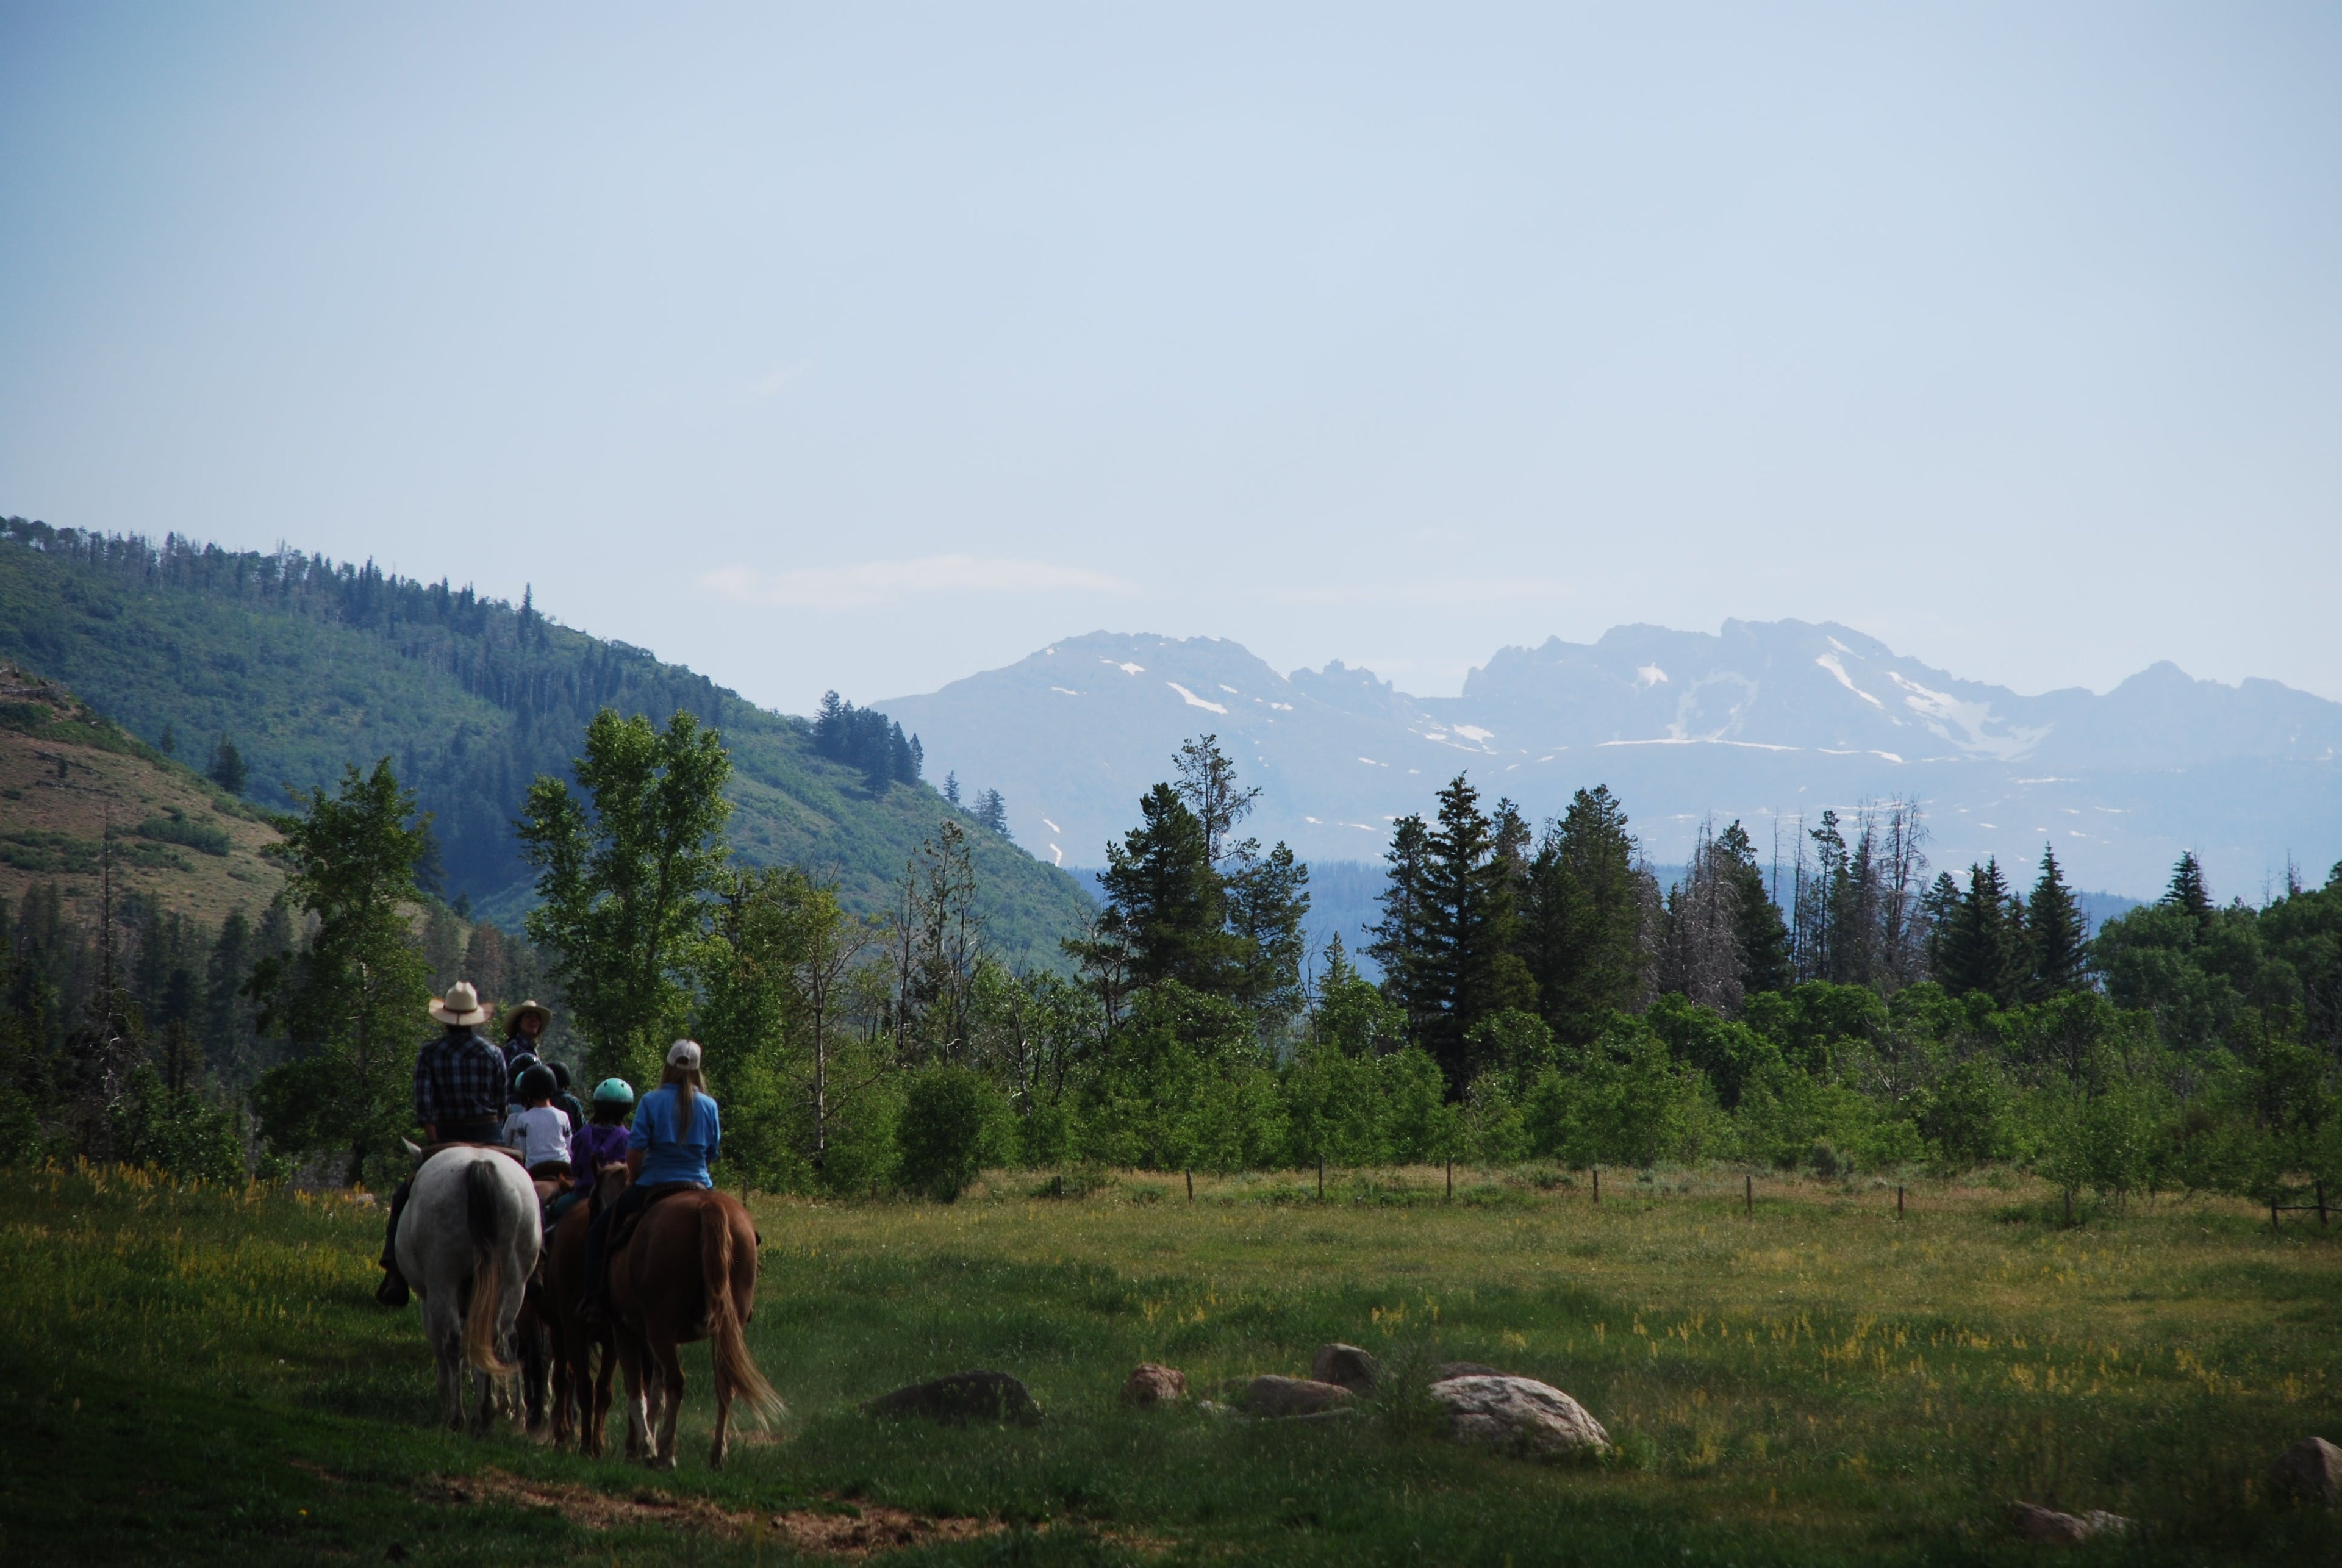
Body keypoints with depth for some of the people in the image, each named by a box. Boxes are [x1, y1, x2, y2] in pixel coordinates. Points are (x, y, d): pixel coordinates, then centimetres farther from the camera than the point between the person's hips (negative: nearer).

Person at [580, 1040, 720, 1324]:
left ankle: (595, 1301, -3)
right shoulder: (709, 1106, 3)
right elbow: (713, 1154, 10)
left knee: (599, 1232, 11)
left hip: (653, 1185, -3)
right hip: (698, 1187, 3)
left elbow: (635, 1149, -10)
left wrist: (632, 1180, 7)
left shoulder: (652, 1102, -6)